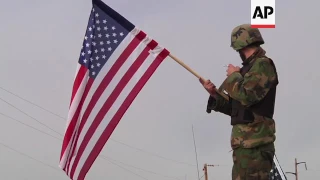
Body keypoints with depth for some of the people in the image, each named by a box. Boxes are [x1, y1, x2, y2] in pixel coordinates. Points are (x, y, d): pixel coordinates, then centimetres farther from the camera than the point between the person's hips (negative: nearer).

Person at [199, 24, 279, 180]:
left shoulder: (262, 65, -8)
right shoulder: (252, 67, 20)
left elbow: (246, 96, -21)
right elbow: (238, 109, 24)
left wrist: (233, 76, -4)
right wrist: (215, 94, 15)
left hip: (254, 143, -10)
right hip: (247, 142, 10)